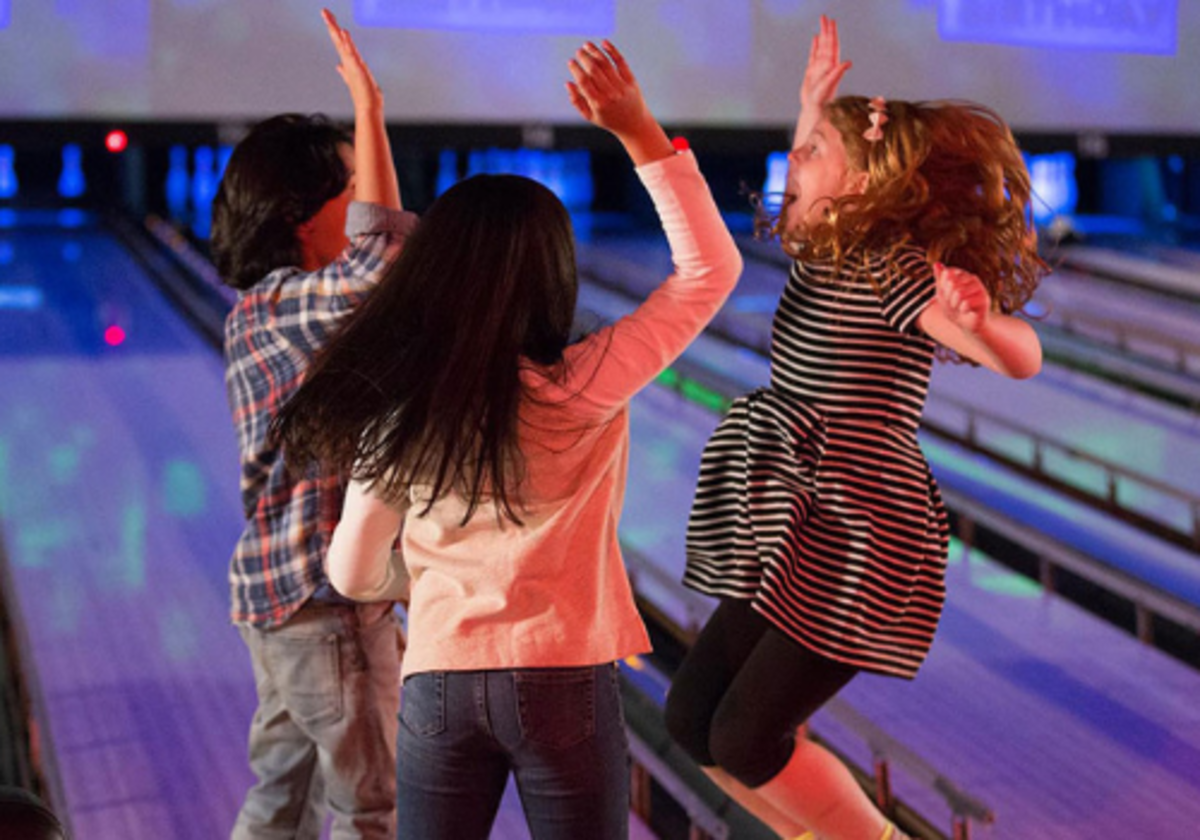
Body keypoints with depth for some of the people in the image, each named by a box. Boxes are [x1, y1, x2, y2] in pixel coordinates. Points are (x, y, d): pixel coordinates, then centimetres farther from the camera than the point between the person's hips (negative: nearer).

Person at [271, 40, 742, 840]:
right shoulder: (579, 389, -12)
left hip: (439, 684, 3)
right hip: (563, 682, -3)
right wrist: (642, 133, -5)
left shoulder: (398, 406, -2)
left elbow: (355, 573, 5)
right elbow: (710, 269, -5)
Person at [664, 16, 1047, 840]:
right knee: (694, 715, 10)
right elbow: (808, 195, 34)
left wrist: (980, 321, -50)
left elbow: (1021, 358, -29)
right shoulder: (832, 256, 9)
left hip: (853, 545, -9)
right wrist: (815, 104, 22)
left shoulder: (892, 271, -16)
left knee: (747, 737, -9)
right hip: (799, 540, 9)